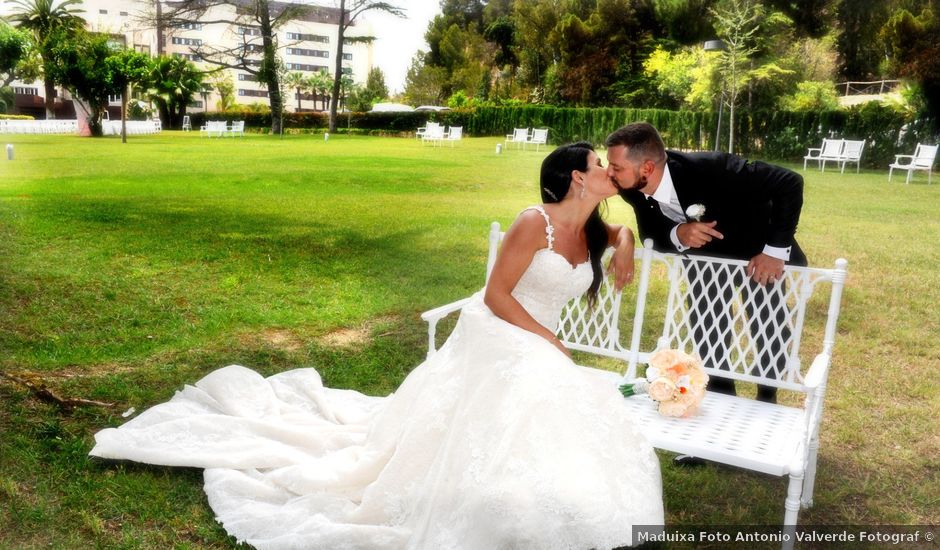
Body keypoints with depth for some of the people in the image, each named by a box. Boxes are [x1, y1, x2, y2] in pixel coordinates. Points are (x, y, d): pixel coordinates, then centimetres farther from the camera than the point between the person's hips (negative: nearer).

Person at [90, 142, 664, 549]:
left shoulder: (590, 230, 3)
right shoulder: (534, 223, -22)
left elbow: (623, 232, 29)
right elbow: (496, 296, -21)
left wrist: (624, 242, 6)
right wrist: (549, 342, -16)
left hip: (537, 350, 9)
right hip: (495, 344, -8)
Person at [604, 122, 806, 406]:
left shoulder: (710, 168, -42)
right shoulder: (633, 189, -27)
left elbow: (789, 183, -35)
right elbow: (651, 234, -13)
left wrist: (776, 249, -35)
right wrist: (677, 235, -37)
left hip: (758, 250, -4)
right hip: (704, 253, 4)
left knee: (769, 329, -1)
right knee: (706, 326, 7)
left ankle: (768, 394, 26)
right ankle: (720, 389, 31)